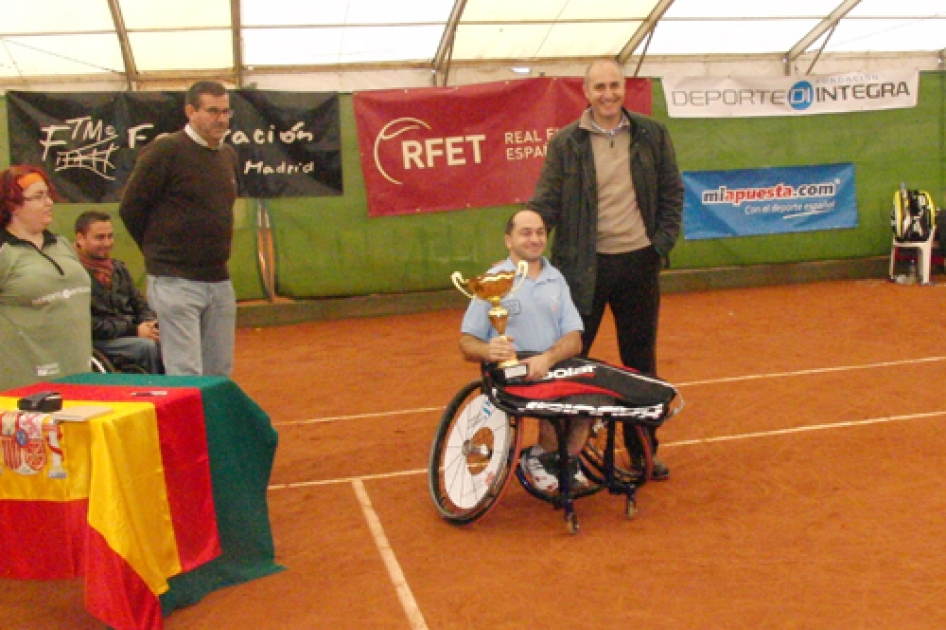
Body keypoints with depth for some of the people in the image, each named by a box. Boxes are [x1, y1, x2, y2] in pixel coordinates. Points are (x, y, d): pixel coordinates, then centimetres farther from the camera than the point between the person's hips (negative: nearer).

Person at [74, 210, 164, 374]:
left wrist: (149, 324, -2)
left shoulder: (118, 267, 18)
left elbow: (139, 303, 22)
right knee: (148, 346, -31)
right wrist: (134, 330, -15)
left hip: (130, 333, 7)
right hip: (96, 342, -7)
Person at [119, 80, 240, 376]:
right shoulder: (166, 151, -10)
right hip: (176, 282, -7)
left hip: (220, 281, 7)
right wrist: (159, 251, 6)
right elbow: (130, 209, -5)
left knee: (220, 376, 10)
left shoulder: (229, 155, 11)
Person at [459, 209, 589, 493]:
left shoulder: (555, 278, 16)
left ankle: (567, 459, 0)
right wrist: (489, 351, -25)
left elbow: (574, 339, 5)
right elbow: (467, 344, 0)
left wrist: (547, 358, -17)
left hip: (555, 367, 4)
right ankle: (539, 458, -1)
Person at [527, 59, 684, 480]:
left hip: (639, 262, 2)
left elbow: (672, 192, 8)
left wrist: (663, 241, -1)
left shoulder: (651, 135, 4)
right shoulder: (565, 143, -3)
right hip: (585, 266, -2)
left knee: (641, 361, 12)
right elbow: (545, 202, -3)